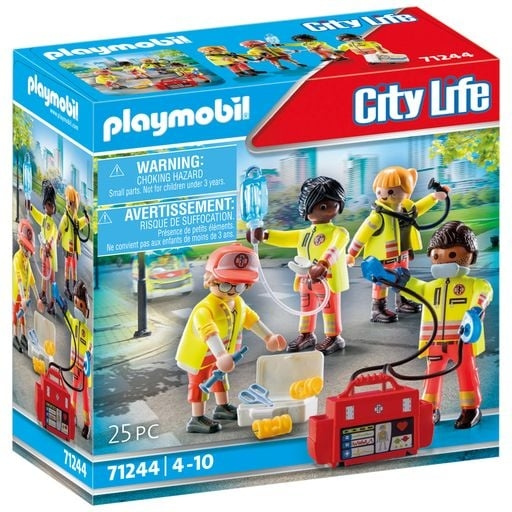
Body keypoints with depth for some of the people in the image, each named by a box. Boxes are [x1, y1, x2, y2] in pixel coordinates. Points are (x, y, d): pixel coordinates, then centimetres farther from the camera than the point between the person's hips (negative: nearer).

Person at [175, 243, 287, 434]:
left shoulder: (238, 303, -5)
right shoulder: (205, 309, -38)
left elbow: (250, 318, 11)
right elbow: (209, 332, -50)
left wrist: (268, 337, 16)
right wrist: (221, 355, -61)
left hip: (219, 355, 9)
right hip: (200, 355, -9)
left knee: (219, 375, 25)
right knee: (200, 383, -5)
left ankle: (223, 407, 44)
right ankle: (197, 419, -1)